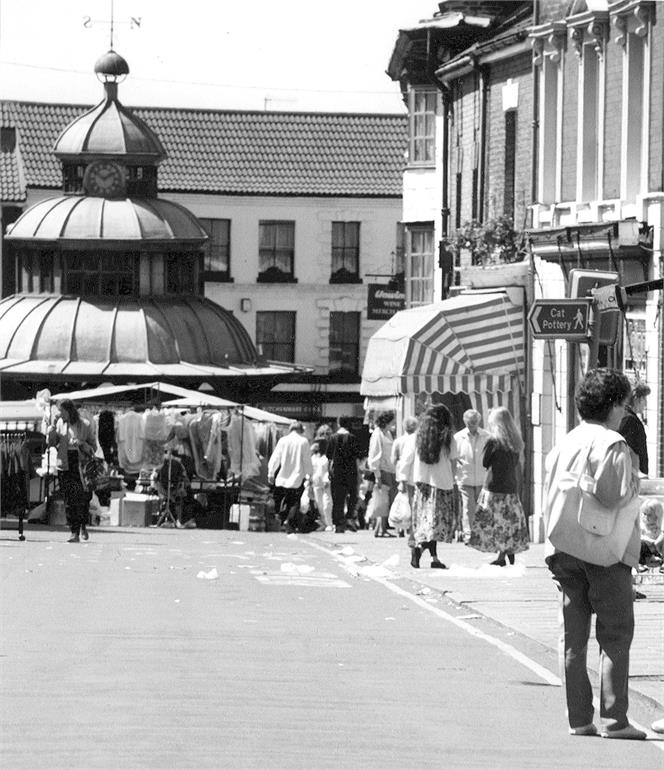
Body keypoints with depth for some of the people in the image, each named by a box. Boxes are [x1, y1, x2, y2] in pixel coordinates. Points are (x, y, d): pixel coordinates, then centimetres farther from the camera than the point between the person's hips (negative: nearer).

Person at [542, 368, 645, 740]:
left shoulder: (564, 444, 9)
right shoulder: (613, 445, -12)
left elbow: (550, 500, 10)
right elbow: (616, 498, -17)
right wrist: (635, 482, 0)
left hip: (564, 550, 6)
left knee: (574, 636, 9)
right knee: (616, 634, 0)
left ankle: (579, 719, 10)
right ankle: (614, 718, -5)